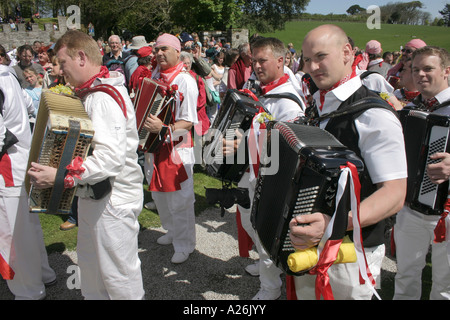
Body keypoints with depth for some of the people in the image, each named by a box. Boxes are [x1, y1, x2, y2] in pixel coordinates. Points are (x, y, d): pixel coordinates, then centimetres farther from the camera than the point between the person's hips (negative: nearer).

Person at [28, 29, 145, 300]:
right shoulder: (92, 92, 11)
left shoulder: (105, 97, -22)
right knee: (91, 265, 25)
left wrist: (60, 176, -34)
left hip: (113, 200, -10)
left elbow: (111, 158, -33)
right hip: (95, 195, 10)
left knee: (118, 273, 6)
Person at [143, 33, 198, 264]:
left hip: (177, 149, -8)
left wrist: (163, 128, -33)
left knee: (180, 200, 0)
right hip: (155, 146, 8)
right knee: (159, 195, 20)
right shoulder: (154, 76, 9)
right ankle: (172, 232, 40)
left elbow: (188, 122, -20)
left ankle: (185, 245, 16)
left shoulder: (185, 81, -14)